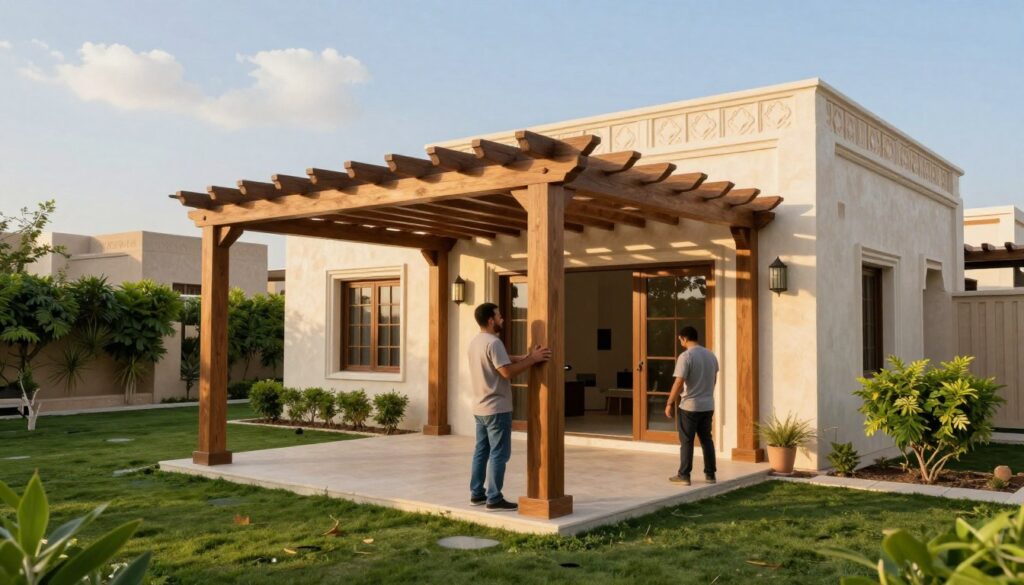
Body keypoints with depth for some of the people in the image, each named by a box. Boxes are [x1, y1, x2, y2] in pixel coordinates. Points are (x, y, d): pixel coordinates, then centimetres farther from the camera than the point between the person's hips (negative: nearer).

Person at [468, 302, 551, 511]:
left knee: (481, 452, 15)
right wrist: (532, 359, -14)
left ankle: (477, 494, 21)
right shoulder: (493, 342, -19)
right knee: (499, 454, -3)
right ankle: (494, 499, 1)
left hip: (480, 408, 10)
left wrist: (526, 357, 7)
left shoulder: (475, 342, 12)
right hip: (496, 409, -9)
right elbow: (508, 371, -23)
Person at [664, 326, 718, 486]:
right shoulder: (711, 355, 8)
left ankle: (684, 475, 5)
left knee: (686, 442, 1)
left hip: (689, 406, -6)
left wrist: (669, 403, -11)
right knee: (706, 439, 13)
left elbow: (679, 383, -19)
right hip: (708, 405, 7)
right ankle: (710, 475, 15)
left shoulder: (685, 356, -16)